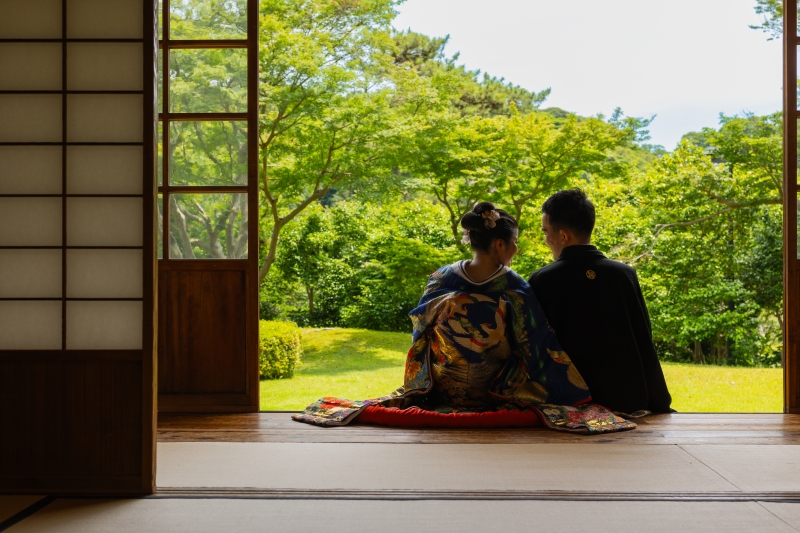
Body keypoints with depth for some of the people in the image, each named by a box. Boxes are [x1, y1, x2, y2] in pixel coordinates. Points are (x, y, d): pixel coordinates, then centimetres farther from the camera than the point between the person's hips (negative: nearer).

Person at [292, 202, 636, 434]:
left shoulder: (440, 282, -14)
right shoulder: (515, 290, -21)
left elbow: (421, 334, 0)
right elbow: (541, 348, -16)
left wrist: (419, 385, 17)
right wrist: (582, 390, -6)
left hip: (442, 393, 3)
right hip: (498, 397, -2)